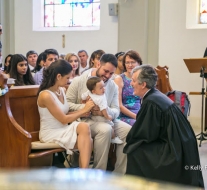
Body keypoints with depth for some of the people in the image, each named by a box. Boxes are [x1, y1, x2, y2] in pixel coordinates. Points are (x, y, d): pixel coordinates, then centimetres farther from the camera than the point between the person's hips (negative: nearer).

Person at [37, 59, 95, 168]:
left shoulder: (61, 90, 7)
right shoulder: (45, 95, -19)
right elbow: (64, 119, -16)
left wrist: (83, 112, -4)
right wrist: (84, 110, -8)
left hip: (63, 130, 7)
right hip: (50, 134, -7)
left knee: (84, 127, -24)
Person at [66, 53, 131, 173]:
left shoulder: (113, 86, 7)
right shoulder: (79, 81, -5)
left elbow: (116, 111, 2)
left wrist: (105, 111, -22)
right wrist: (83, 108, -24)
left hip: (106, 119, 5)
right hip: (85, 120, -5)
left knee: (127, 130, -19)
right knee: (105, 129, -34)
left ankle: (119, 173, -11)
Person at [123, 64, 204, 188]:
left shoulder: (151, 102, -21)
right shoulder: (156, 95, 6)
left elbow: (146, 135, -15)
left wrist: (130, 139, 1)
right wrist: (132, 136, 7)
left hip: (174, 152, -10)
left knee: (134, 152, -13)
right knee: (136, 145, 13)